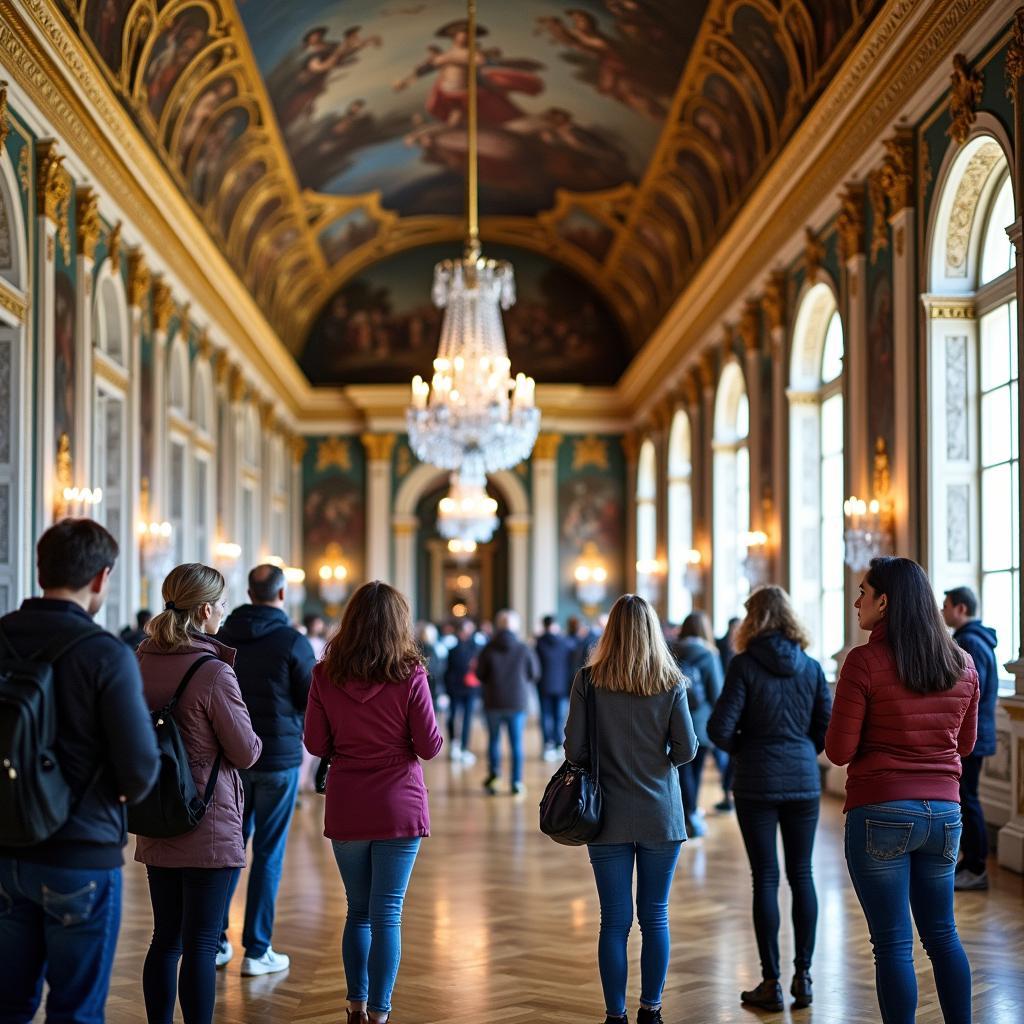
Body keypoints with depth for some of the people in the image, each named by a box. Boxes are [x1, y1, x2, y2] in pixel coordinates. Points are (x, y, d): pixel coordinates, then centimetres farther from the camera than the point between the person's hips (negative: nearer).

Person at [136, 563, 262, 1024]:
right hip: (209, 827, -7)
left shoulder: (141, 663, 3)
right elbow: (245, 753, -11)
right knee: (201, 944, -1)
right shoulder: (214, 672, -18)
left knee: (165, 938, 16)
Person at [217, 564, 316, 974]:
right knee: (268, 853, 2)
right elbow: (312, 702, -8)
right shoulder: (293, 642, -11)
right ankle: (257, 951, 4)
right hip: (280, 756, -4)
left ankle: (216, 942, 14)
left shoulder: (223, 637, 2)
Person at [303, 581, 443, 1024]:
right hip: (399, 808, -2)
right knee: (387, 915, 3)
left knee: (358, 911, 18)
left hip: (345, 810, 3)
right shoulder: (409, 676, -12)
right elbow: (430, 747, -8)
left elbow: (316, 744, 0)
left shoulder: (325, 675, -5)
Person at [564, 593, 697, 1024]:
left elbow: (574, 750, -7)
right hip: (661, 815, 1)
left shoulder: (588, 680, -6)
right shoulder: (671, 684, -4)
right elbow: (686, 750, -5)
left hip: (609, 818, -1)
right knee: (655, 916, 11)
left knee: (614, 920, 5)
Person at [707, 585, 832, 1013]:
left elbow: (720, 728, -13)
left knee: (766, 878, 2)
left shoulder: (744, 664, -8)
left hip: (757, 784, -3)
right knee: (802, 876, 10)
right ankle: (803, 977, 13)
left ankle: (771, 983, 5)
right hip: (803, 782, 3)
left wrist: (742, 750, 6)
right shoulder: (811, 667, 2)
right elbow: (827, 727, 4)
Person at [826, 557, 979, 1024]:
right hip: (944, 810, 5)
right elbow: (964, 744, 15)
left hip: (881, 814, -5)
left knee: (893, 942, 2)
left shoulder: (865, 661, -12)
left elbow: (839, 751, -10)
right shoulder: (962, 664, 4)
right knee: (942, 933, 19)